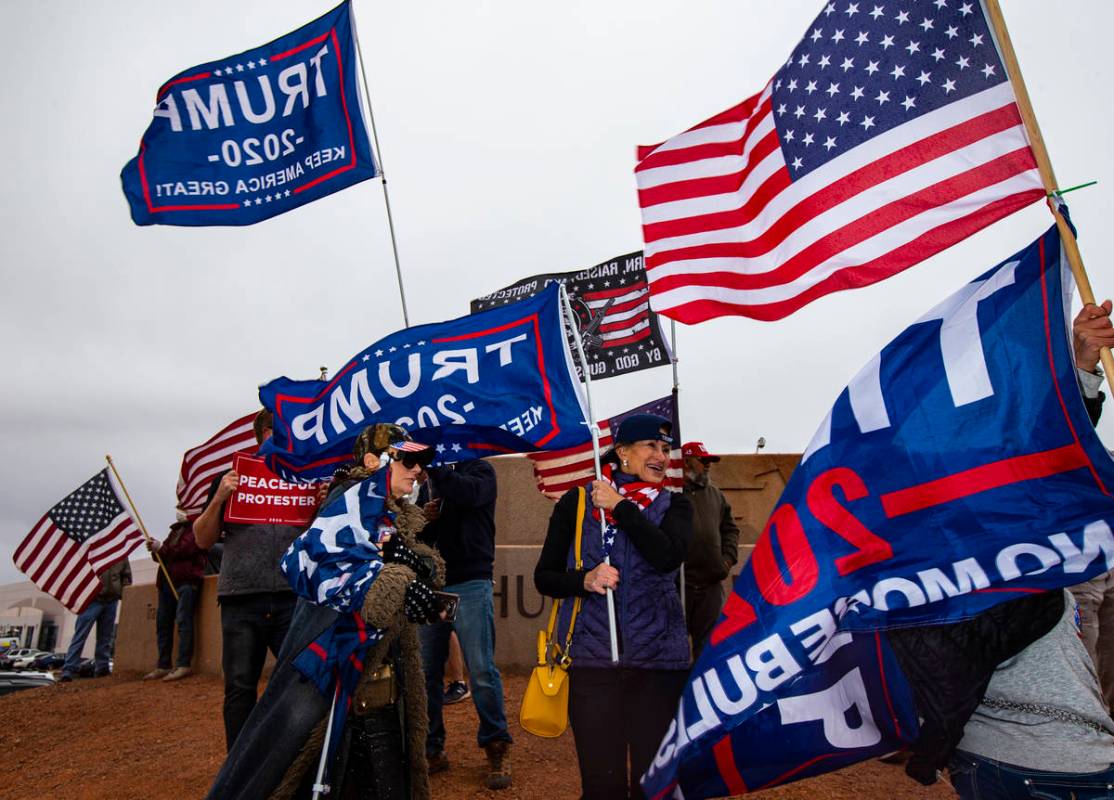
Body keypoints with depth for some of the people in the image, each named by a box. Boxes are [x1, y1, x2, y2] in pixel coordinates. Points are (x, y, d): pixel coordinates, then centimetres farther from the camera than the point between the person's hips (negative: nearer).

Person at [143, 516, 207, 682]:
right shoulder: (176, 529, 26)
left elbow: (186, 549, -14)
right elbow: (164, 554, 25)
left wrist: (161, 548, -5)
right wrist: (155, 549, 4)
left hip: (186, 580, -9)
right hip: (167, 580, 9)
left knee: (183, 621, -12)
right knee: (163, 622, 7)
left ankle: (184, 665, -13)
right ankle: (163, 666, 13)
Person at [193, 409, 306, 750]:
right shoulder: (230, 478, 10)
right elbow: (204, 540, 8)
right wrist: (219, 498, -8)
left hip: (293, 597, 1)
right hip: (241, 599, 0)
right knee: (240, 687, 5)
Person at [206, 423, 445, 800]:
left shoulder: (396, 514, 14)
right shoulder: (361, 494, -14)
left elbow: (432, 569, 9)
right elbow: (307, 560, -28)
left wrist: (417, 564, -15)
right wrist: (393, 586, -35)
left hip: (379, 678, 9)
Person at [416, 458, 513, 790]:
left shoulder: (479, 468, 2)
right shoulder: (427, 482, 17)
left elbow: (471, 492, -22)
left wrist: (432, 464, -22)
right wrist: (423, 519, -2)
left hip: (470, 584, -5)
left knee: (482, 671, -4)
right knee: (426, 671, 6)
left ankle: (496, 748, 11)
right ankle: (431, 748, 21)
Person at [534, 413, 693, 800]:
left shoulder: (674, 506, 6)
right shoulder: (576, 503, 3)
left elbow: (667, 556, -15)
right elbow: (544, 576, 5)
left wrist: (620, 507, -11)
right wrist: (584, 580, -13)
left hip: (659, 658, 1)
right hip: (593, 655, -1)